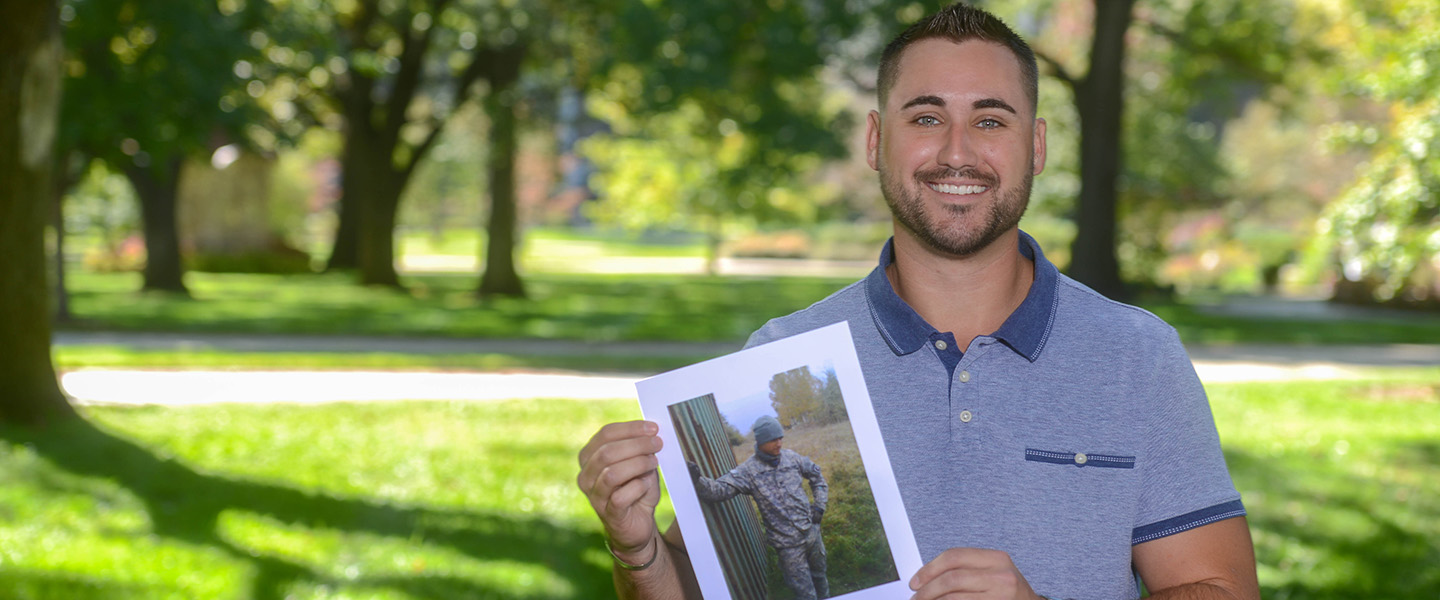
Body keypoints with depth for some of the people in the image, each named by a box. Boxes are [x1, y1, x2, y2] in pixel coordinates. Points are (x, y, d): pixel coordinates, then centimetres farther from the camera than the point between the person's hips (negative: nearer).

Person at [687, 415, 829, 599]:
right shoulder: (749, 471, -15)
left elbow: (816, 474, 15)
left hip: (812, 533, 5)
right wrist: (698, 480, -46)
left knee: (819, 577, 25)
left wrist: (820, 506, 7)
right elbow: (719, 490, -26)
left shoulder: (791, 458, -3)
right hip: (789, 544, -4)